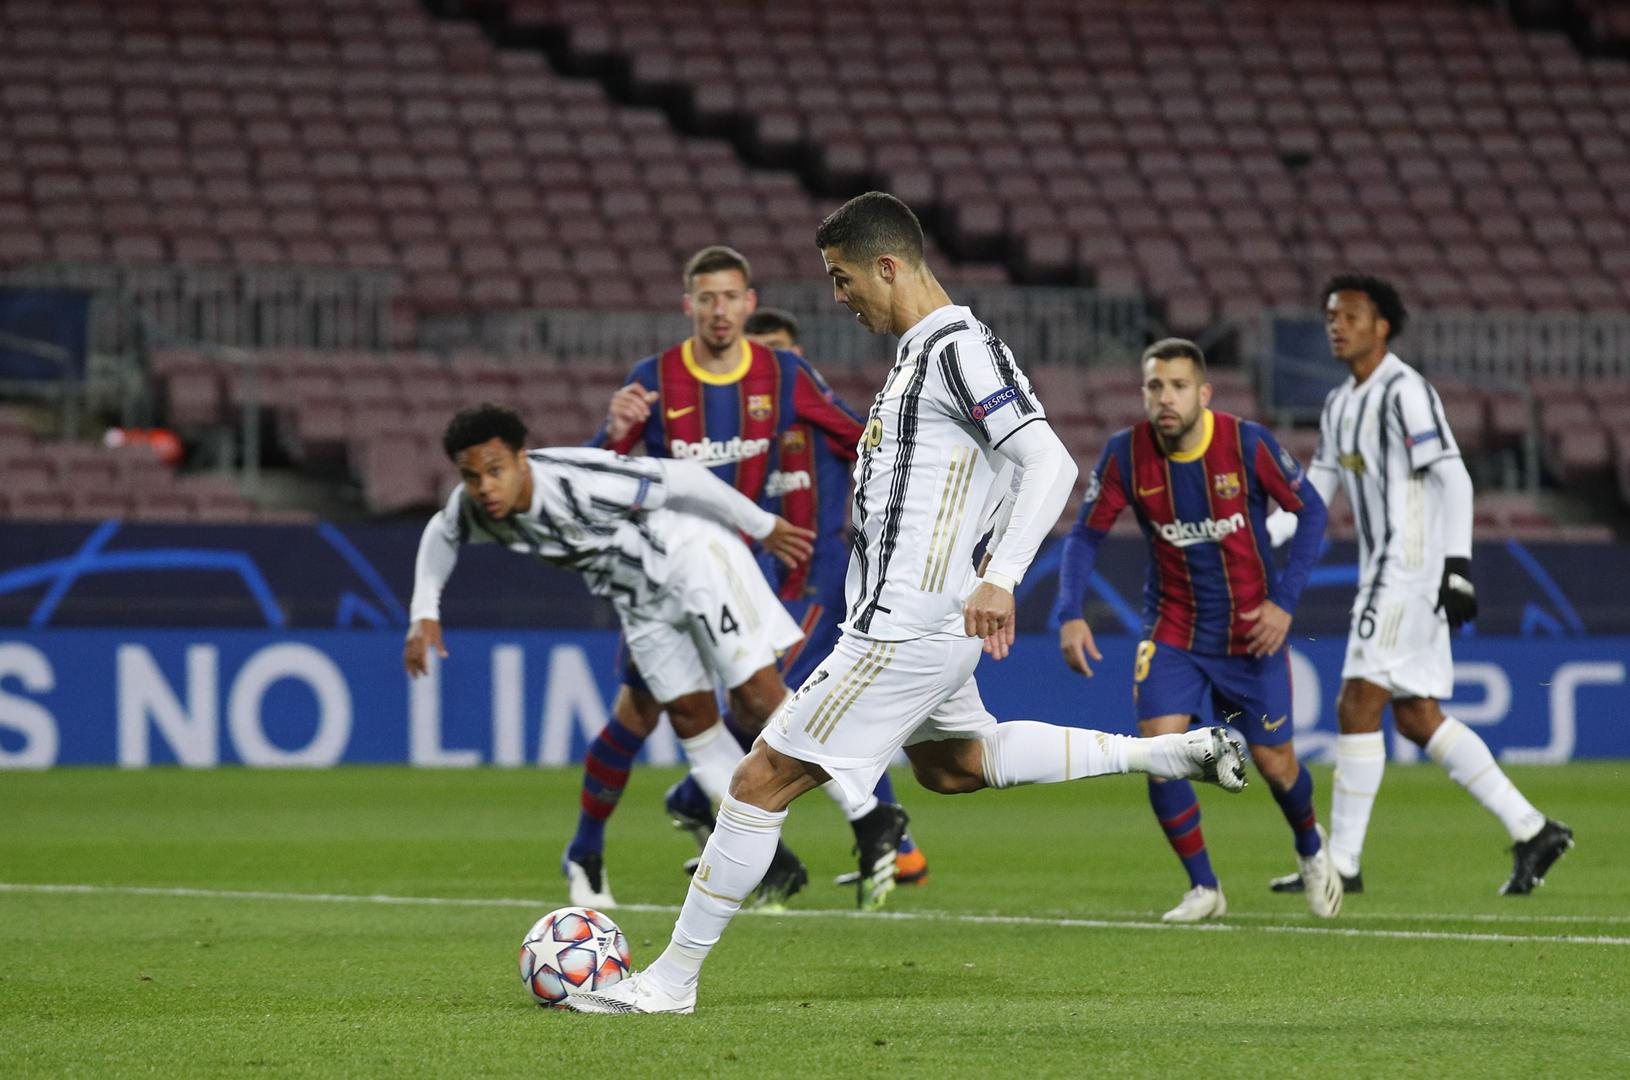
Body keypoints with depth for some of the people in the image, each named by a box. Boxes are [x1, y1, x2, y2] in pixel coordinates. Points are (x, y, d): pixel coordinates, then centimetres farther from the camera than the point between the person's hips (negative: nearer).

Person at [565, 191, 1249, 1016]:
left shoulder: (959, 348, -16)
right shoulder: (922, 350, 14)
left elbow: (1049, 462, -24)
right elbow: (997, 475, 24)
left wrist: (999, 578, -33)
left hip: (904, 630, -11)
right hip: (922, 623, 11)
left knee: (764, 778, -8)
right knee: (951, 764, 30)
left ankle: (670, 980, -2)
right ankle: (1170, 754, 27)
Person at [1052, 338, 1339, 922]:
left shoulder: (1247, 444, -18)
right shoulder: (1126, 453, -13)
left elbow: (1310, 510, -5)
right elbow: (1086, 534, -3)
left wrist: (1285, 600, -14)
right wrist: (1069, 615, -17)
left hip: (1251, 628, -1)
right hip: (1172, 629, 1)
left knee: (1273, 762, 4)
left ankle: (1311, 849, 38)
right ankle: (1203, 888, 2)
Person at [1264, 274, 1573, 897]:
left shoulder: (1405, 392, -12)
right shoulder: (1341, 405, 17)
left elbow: (1452, 478, -18)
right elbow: (1316, 489, 21)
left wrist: (1458, 564, -24)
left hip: (1412, 575, -9)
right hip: (1383, 574, 9)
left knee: (1358, 706, -10)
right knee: (1418, 718, 8)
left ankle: (1342, 863, -7)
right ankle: (1531, 831, 12)